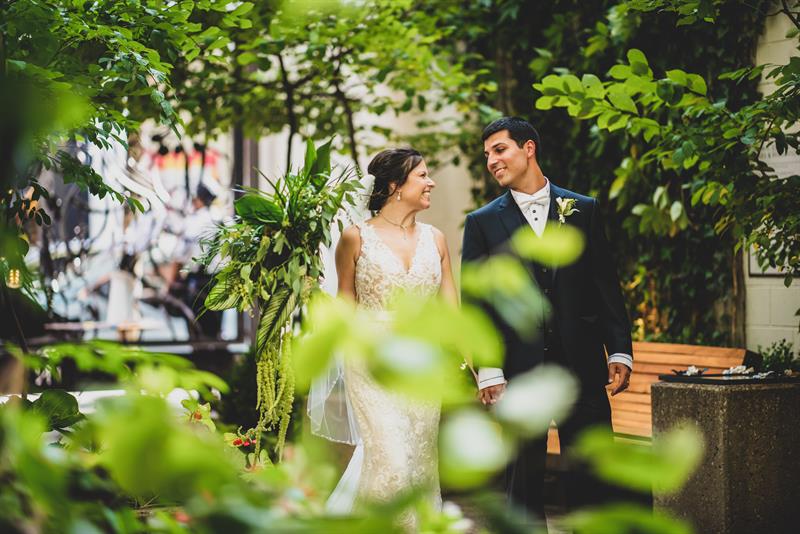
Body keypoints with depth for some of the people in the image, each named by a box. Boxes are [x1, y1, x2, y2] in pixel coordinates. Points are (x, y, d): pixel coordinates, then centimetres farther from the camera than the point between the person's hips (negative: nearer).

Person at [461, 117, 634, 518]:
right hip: (519, 368, -1)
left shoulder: (584, 210, 8)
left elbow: (607, 286, 8)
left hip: (582, 364, 1)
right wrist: (488, 372, -7)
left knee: (589, 472, 5)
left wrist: (620, 350, 1)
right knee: (524, 473, 5)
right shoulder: (482, 222, 5)